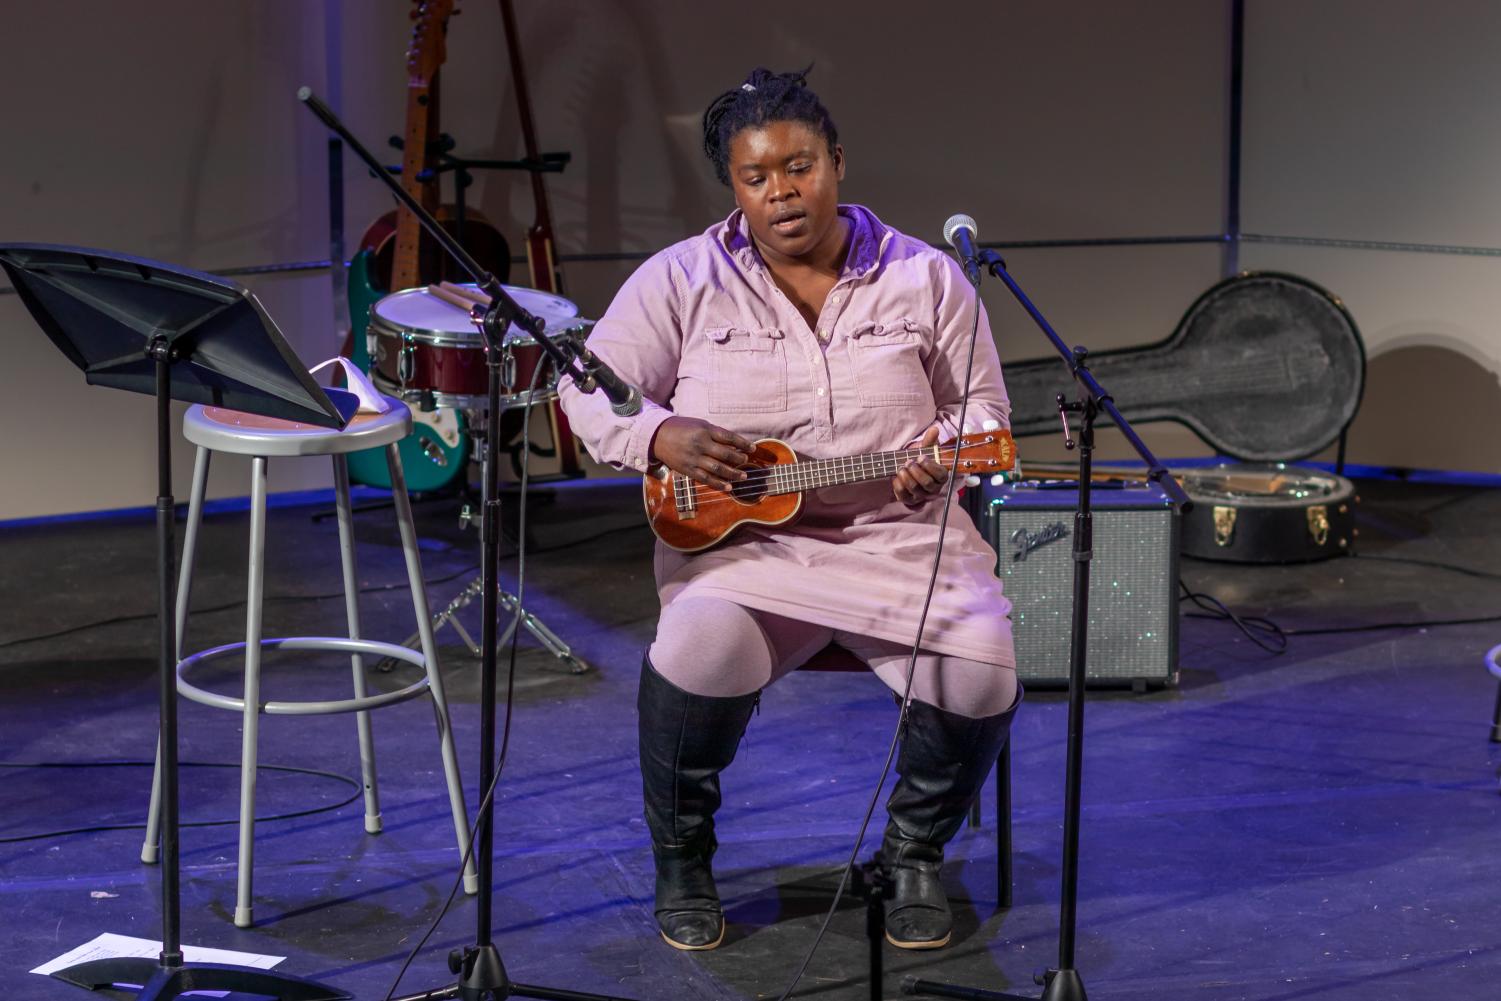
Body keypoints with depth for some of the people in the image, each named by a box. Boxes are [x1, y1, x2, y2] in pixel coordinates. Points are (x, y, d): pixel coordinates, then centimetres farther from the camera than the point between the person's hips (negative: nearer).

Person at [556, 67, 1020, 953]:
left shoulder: (925, 277, 6)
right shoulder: (683, 279, 3)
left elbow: (983, 405, 12)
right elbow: (591, 388, 3)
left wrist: (944, 455, -12)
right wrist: (663, 437, -18)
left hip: (898, 536, 1)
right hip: (738, 537, -1)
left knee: (982, 672, -24)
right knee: (697, 655, -33)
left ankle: (915, 853, 7)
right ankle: (682, 859, -2)